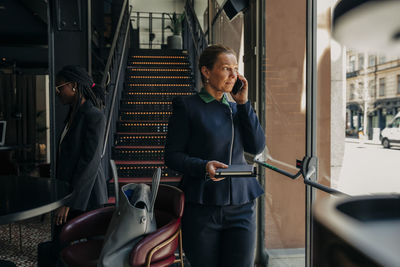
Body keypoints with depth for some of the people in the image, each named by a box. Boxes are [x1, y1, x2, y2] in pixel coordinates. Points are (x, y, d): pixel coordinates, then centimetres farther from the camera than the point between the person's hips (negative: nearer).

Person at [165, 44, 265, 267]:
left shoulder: (237, 108, 13)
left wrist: (244, 103, -1)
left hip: (241, 206, 4)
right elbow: (172, 155, -4)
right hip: (202, 206, -3)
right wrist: (203, 166, -22)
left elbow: (257, 147, 2)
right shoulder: (186, 106, -2)